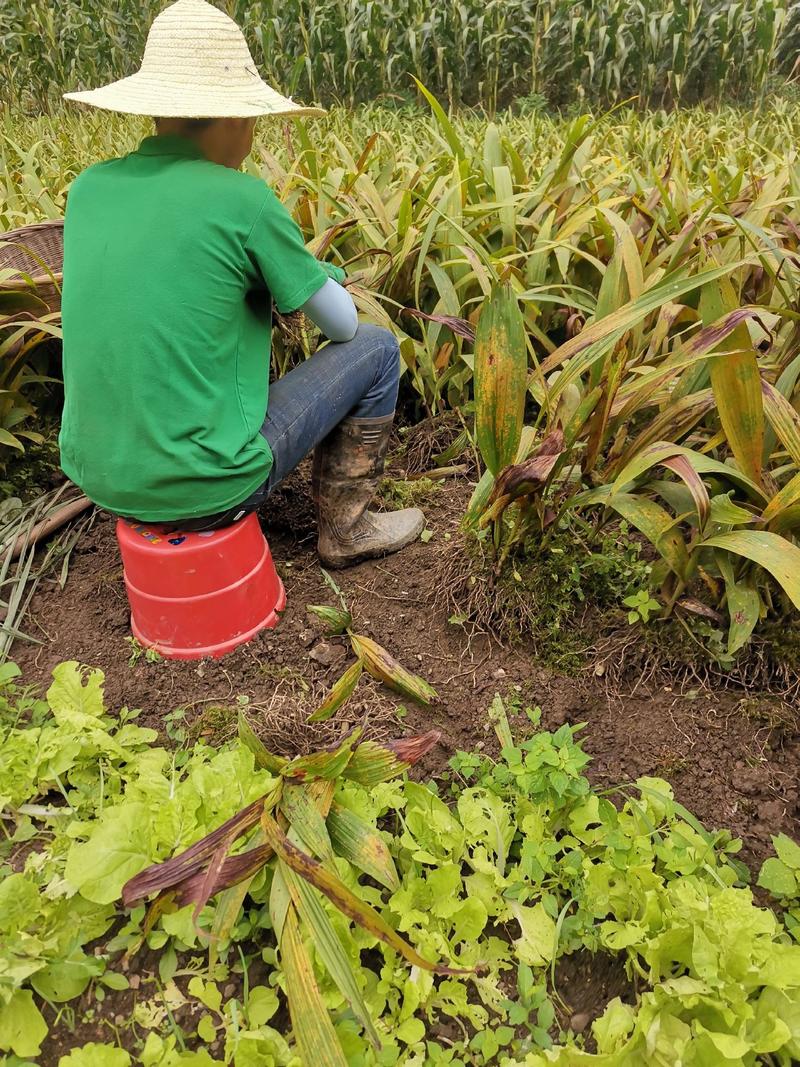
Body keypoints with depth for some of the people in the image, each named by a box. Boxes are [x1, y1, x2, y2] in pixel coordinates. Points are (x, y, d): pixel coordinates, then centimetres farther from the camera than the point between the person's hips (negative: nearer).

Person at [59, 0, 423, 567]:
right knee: (377, 348, 9)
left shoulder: (90, 189, 3)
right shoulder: (243, 200, -14)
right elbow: (343, 325, -2)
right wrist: (322, 277, 20)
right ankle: (346, 527, 19)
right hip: (205, 486, -7)